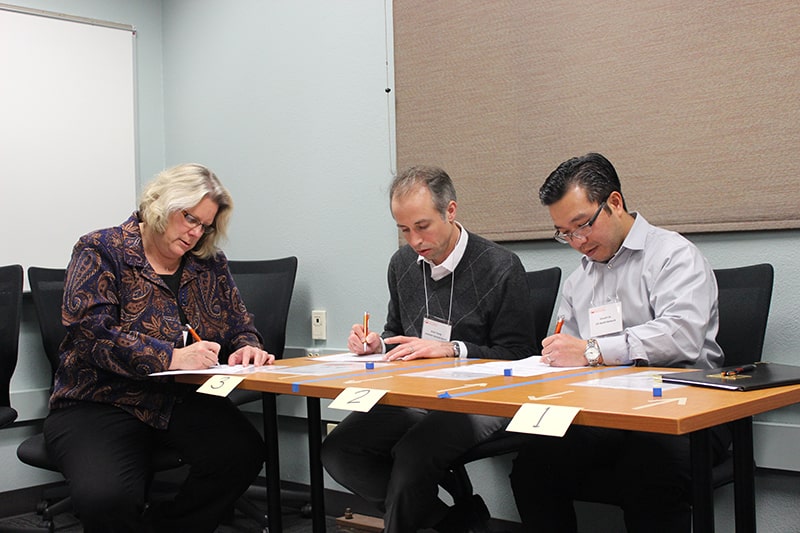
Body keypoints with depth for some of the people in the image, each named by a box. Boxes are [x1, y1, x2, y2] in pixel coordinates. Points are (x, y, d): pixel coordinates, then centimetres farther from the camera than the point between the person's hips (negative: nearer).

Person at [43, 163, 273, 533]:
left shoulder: (210, 265, 13)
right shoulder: (101, 252, -2)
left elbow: (240, 327, 16)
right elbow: (91, 334, -15)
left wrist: (246, 349, -10)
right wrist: (171, 357, -26)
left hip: (182, 403, 4)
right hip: (100, 403, -4)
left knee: (243, 453, -27)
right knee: (107, 496, -34)